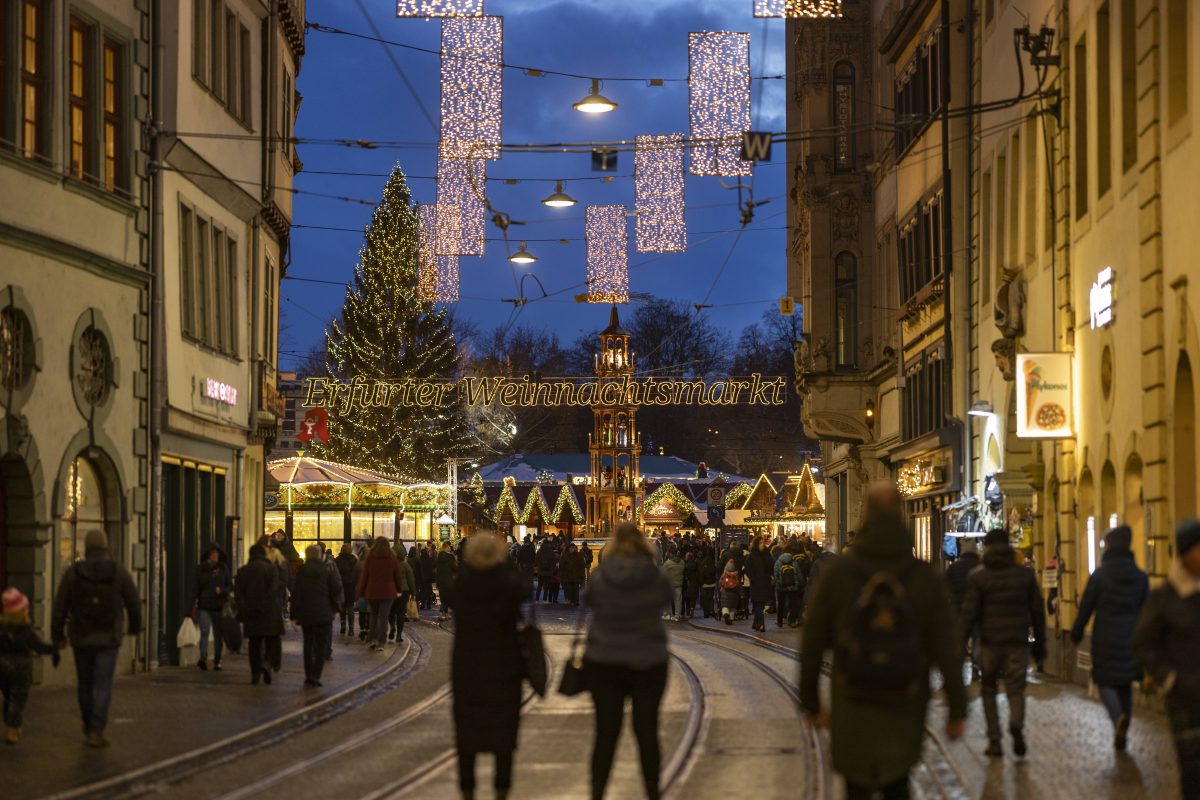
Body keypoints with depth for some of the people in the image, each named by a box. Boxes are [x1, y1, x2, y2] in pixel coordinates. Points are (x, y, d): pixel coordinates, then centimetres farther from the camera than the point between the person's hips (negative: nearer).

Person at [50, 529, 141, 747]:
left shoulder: (72, 572, -8)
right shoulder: (118, 572, -8)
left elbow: (59, 608, -7)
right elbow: (133, 603, 2)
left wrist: (57, 636, 6)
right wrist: (135, 626, 21)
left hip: (81, 639, 1)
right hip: (108, 639, -1)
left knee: (86, 684, 18)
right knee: (103, 686, 0)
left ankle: (89, 727, 30)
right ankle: (96, 732, -11)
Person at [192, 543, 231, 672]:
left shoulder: (223, 568, 7)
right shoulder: (200, 568, 6)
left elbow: (230, 586, 10)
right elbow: (196, 587, 5)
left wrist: (222, 590, -11)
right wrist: (194, 602, -3)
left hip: (219, 606, 1)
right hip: (204, 606, -1)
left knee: (218, 634, 5)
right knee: (204, 631, -15)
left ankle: (217, 661, 12)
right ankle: (203, 657, -24)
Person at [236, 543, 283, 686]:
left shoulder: (242, 571, 7)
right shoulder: (271, 569, -3)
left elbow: (239, 593, 3)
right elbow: (274, 590, -12)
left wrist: (242, 611, 2)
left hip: (250, 614, 3)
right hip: (269, 612, -3)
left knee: (254, 643, 9)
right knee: (270, 642, 6)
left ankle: (255, 673, 6)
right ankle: (267, 663, -19)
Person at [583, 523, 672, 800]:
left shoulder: (599, 577, -10)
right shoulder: (657, 578, -10)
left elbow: (587, 600, 8)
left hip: (603, 661, 0)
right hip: (649, 662, 0)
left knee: (606, 734, 7)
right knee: (647, 733, 9)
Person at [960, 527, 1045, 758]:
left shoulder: (978, 578, -5)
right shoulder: (1025, 574, 2)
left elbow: (970, 615, -9)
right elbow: (1038, 611, 4)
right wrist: (1040, 643, 12)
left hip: (990, 643, -1)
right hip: (1018, 643, 1)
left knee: (989, 691, 15)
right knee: (1016, 690, 7)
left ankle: (995, 741, 10)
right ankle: (1016, 724, -24)